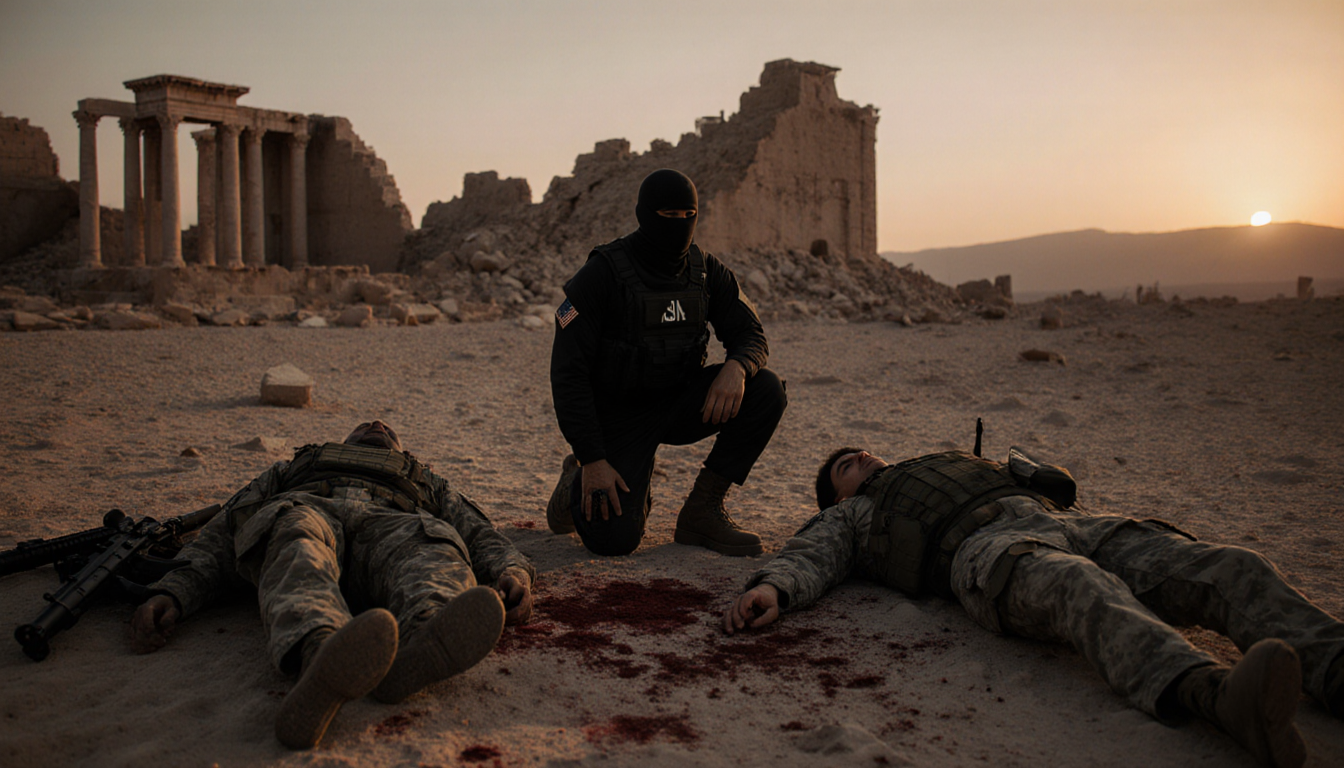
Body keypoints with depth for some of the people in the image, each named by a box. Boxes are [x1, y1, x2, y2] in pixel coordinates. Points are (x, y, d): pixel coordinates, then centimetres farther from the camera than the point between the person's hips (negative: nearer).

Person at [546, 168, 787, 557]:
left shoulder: (706, 271, -3)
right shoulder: (602, 274, -18)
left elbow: (751, 334, 0)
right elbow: (568, 372, -19)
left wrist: (735, 367, -27)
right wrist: (592, 460, -24)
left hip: (679, 404, 5)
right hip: (618, 416, -5)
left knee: (766, 391, -19)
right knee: (615, 538, -21)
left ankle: (702, 510, -8)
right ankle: (579, 483, 16)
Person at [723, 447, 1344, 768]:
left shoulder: (953, 464, 45)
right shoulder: (850, 516, 30)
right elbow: (809, 558, 10)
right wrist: (771, 588, -14)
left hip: (1061, 520, 6)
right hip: (982, 549, -6)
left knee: (1233, 569, -19)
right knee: (1084, 589, -42)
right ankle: (1218, 696, -67)